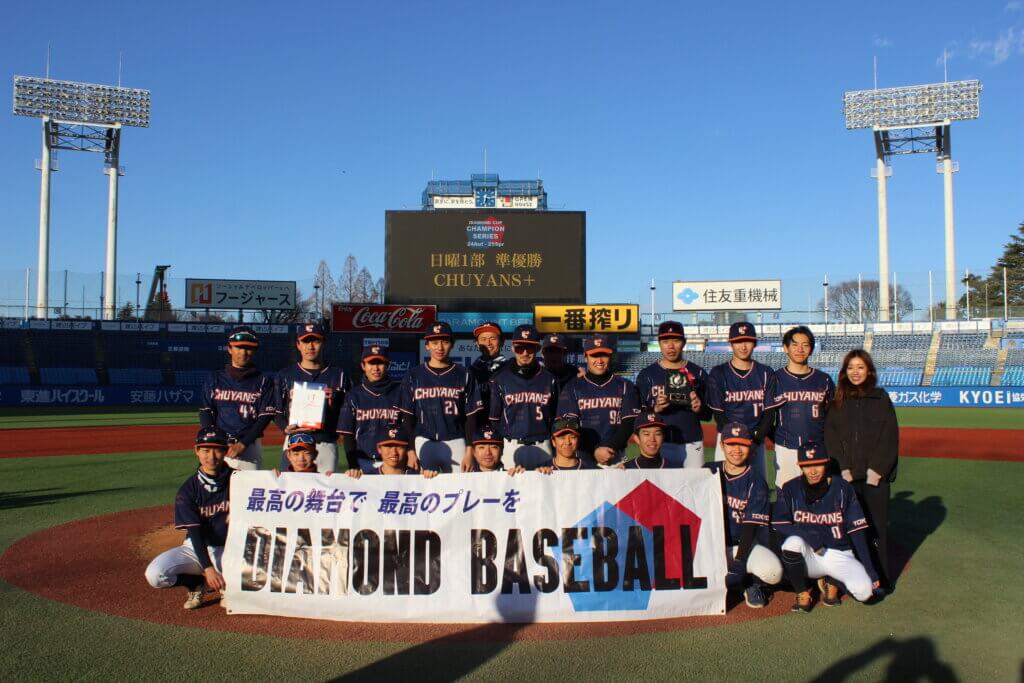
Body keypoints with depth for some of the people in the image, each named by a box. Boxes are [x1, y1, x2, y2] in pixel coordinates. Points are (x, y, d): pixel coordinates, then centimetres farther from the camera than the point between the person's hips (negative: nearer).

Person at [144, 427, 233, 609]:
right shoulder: (188, 489, -6)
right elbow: (195, 532, -12)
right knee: (155, 574, -23)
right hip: (197, 549, 1)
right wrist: (207, 568, -24)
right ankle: (198, 584, 3)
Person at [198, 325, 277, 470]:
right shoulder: (215, 378, 11)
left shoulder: (263, 381, 5)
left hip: (249, 446, -1)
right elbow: (205, 412, 7)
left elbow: (265, 416, -1)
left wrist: (242, 444, -11)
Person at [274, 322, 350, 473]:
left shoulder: (339, 375, 9)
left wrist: (333, 402, -8)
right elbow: (276, 411, 10)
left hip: (326, 444, 0)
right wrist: (286, 427, -7)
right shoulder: (285, 375, 11)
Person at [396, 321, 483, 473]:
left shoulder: (464, 375, 5)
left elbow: (471, 417, 4)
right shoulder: (414, 376, 7)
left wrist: (470, 451, -3)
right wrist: (410, 450, 0)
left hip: (455, 443, 0)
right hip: (423, 443, 1)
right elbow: (407, 418, 7)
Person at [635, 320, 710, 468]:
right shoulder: (647, 374, 3)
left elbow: (708, 415, 9)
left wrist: (699, 408, -12)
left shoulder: (698, 373, 7)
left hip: (692, 444, 1)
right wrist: (656, 409, -18)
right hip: (659, 444, -1)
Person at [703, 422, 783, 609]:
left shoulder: (756, 483, -6)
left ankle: (753, 583, 5)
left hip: (744, 544, -2)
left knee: (772, 572, -31)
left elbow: (751, 527, -12)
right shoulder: (710, 472, 2)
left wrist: (738, 563, -22)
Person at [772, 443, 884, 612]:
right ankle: (802, 595, -11)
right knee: (793, 542, -34)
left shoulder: (842, 489, -5)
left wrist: (870, 570, -10)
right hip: (807, 556, 0)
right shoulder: (791, 489, -5)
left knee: (864, 591, -25)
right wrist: (808, 534, -27)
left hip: (840, 555, 0)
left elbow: (857, 531, -5)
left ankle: (831, 582, 10)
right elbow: (779, 525, -12)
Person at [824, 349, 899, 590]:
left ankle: (881, 577, 10)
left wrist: (876, 469, -9)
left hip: (876, 474, -1)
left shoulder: (881, 398, 6)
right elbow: (831, 437, 3)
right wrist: (843, 468, -8)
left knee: (877, 524, 0)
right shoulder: (837, 401, 9)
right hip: (846, 475, 1)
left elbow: (890, 437, 0)